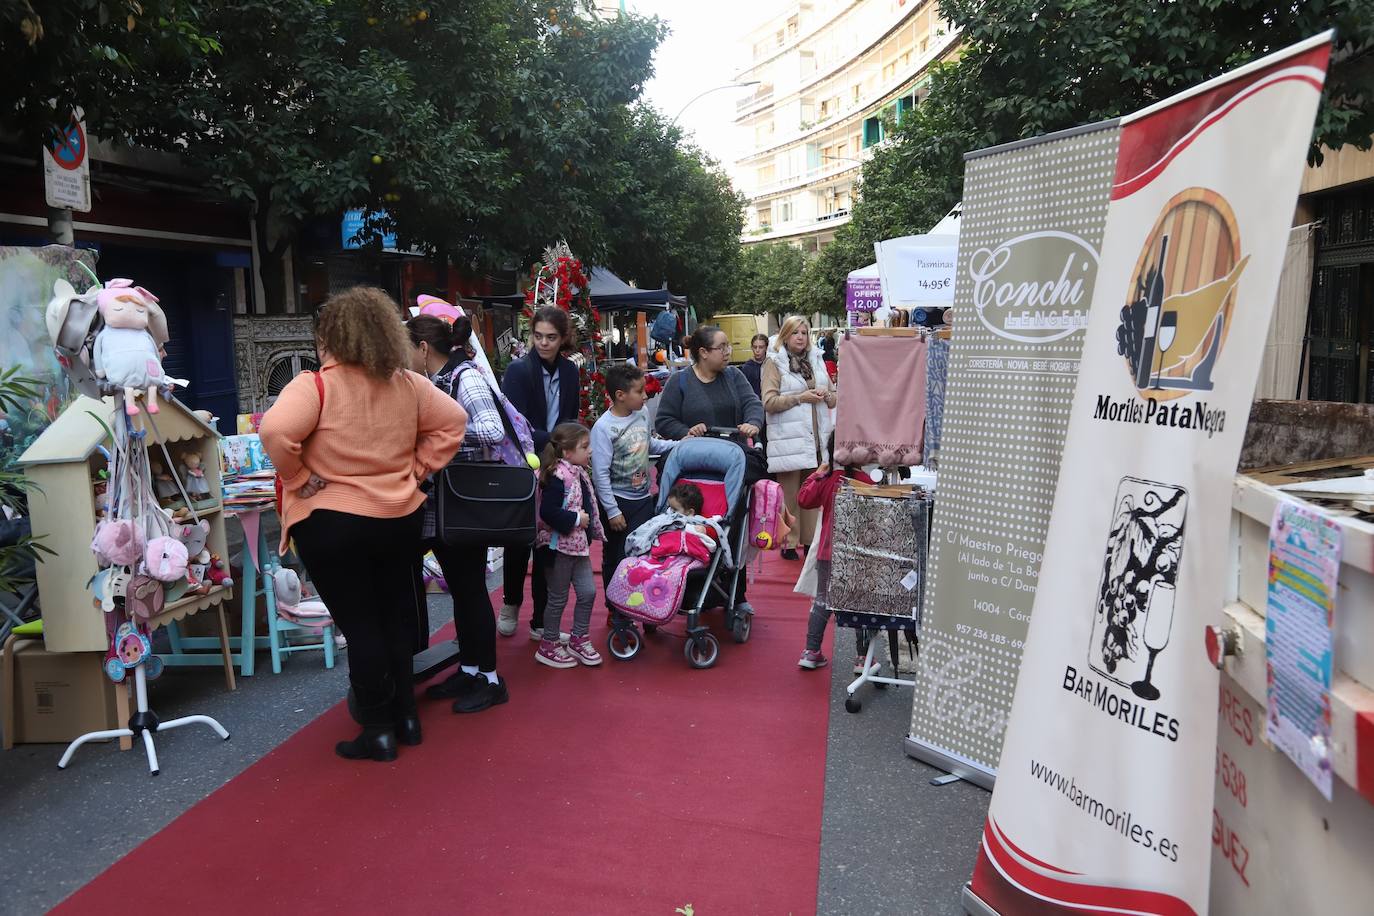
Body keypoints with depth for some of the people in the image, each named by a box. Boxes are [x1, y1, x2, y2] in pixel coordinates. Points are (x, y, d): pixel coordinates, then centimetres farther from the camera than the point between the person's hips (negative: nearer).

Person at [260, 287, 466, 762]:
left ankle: (378, 731, 14)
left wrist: (300, 479, -15)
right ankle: (405, 714, 30)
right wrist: (416, 469, 6)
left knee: (359, 625, 5)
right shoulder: (408, 383, 2)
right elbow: (452, 422, 7)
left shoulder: (314, 385, -15)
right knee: (396, 617, 19)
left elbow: (276, 432, -30)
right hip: (400, 518, 5)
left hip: (333, 524, -5)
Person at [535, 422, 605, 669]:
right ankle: (548, 646, 21)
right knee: (558, 598, 5)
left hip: (578, 545, 8)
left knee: (588, 591, 10)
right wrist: (575, 519, -22)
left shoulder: (578, 473, 8)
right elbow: (548, 512, -28)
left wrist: (592, 525, 11)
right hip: (559, 546, -8)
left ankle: (579, 640, 26)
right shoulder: (557, 477, -21)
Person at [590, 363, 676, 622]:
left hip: (643, 499, 6)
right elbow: (600, 473, -18)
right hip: (618, 502, -6)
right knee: (615, 559, 8)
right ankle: (615, 610, 23)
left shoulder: (641, 416, 0)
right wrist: (612, 511, -18)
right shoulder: (604, 427, -19)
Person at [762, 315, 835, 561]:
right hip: (789, 440, -5)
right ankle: (789, 543, 10)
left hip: (817, 438, 5)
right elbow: (769, 402, -10)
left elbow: (834, 397, 21)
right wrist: (801, 397, -15)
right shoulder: (774, 362, 0)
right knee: (790, 495, 1)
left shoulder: (816, 360, 17)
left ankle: (811, 539, 16)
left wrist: (826, 395, -2)